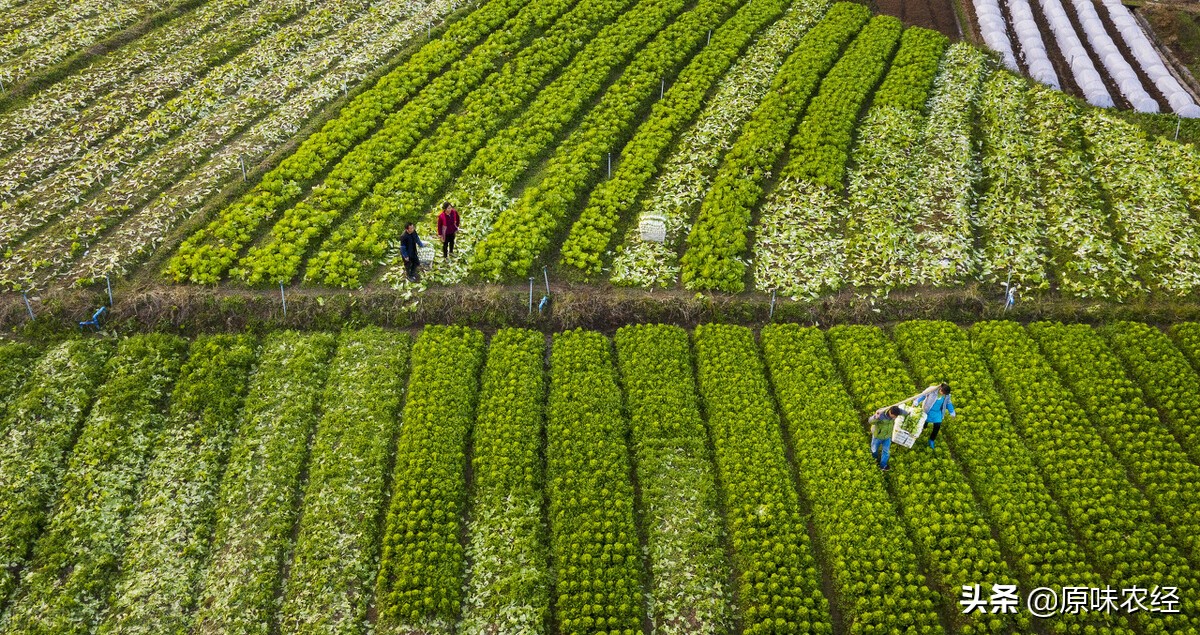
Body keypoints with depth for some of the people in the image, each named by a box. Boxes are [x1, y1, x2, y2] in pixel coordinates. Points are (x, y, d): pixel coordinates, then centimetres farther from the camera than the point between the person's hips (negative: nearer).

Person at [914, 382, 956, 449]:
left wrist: (952, 413, 17)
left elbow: (948, 403, 9)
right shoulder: (932, 390, -23)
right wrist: (916, 402, -28)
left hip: (937, 413, 4)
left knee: (937, 427, 1)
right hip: (928, 411, -4)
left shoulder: (947, 396, -8)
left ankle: (931, 441, 23)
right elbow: (922, 395, -19)